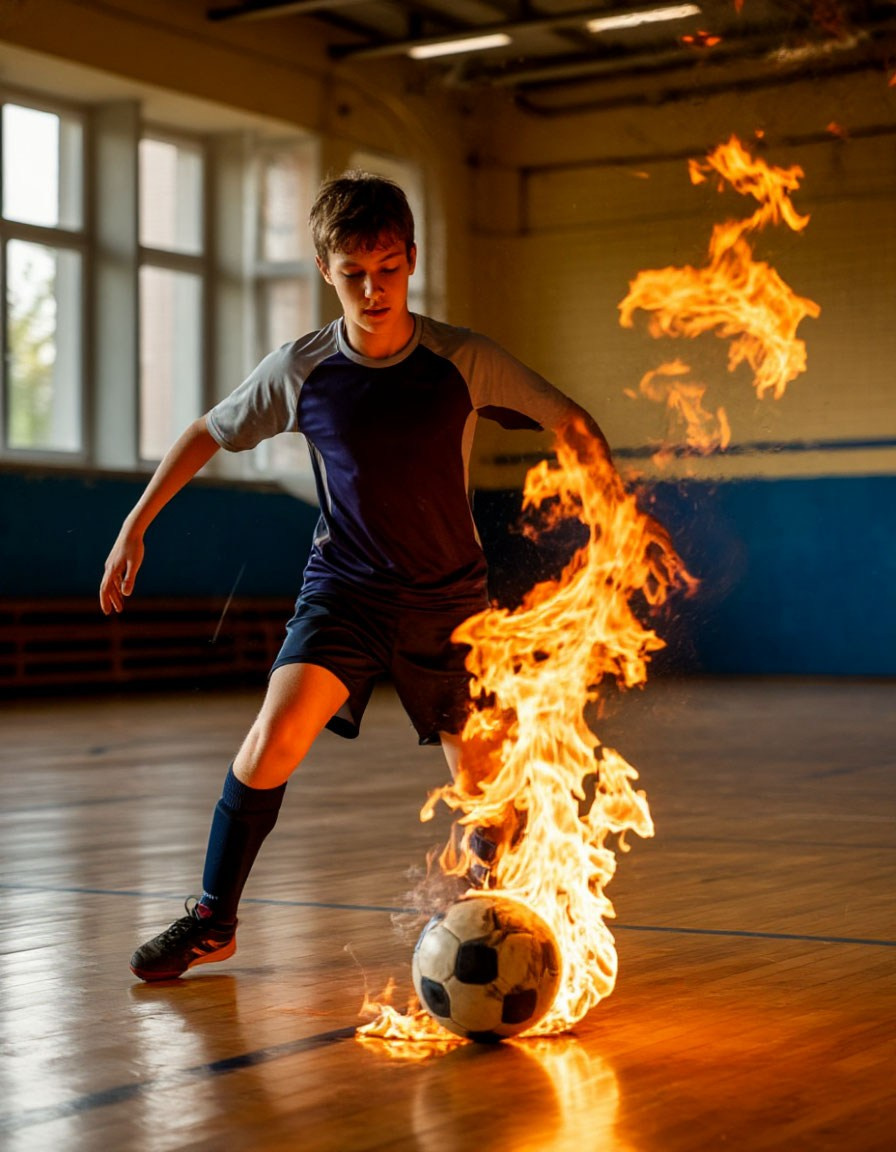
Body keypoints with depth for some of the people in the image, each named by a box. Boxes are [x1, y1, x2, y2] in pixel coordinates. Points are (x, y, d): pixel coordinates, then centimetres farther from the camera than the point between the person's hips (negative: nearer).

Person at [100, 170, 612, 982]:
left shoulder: (464, 362, -13)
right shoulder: (299, 371, -10)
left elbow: (571, 424, -2)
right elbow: (209, 434, 6)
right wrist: (136, 525, 5)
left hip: (449, 595, 0)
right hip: (344, 587, 0)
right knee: (276, 735, -21)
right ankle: (212, 920, -3)